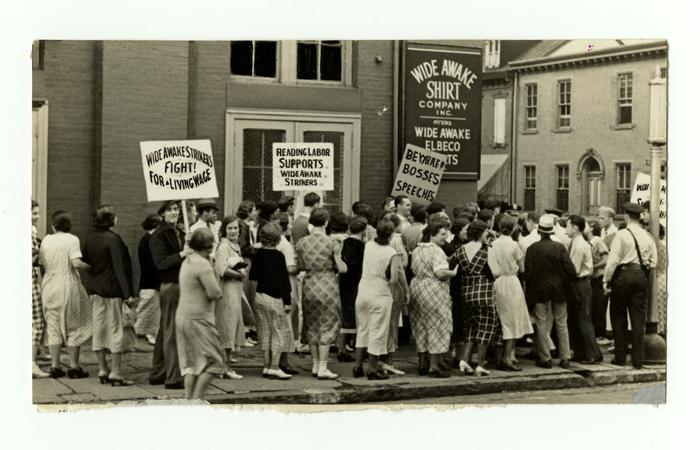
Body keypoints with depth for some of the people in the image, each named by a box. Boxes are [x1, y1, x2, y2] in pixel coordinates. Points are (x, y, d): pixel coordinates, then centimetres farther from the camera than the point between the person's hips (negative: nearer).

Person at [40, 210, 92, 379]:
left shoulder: (46, 240, 4)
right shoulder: (72, 239, -9)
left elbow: (41, 263, 4)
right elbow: (76, 263, -19)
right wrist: (90, 266, -2)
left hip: (49, 287, 4)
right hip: (68, 287, -4)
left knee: (53, 327, 11)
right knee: (73, 327, 6)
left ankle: (55, 366, 11)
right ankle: (74, 367, 8)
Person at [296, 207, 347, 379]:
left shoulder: (302, 242, -2)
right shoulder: (332, 243, -11)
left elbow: (301, 267, 4)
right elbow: (342, 269, -9)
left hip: (309, 285, 4)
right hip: (327, 285, -4)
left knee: (311, 325, 16)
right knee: (327, 326, 4)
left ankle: (315, 364, 22)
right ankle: (323, 367, 1)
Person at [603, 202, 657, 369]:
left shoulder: (621, 235, -9)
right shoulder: (647, 236, 6)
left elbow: (613, 260, -12)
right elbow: (653, 262, 7)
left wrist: (606, 280, -6)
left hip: (623, 275, -4)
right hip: (641, 277, 4)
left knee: (619, 318, 8)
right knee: (638, 320, 6)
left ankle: (620, 357, 10)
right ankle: (638, 359, 6)